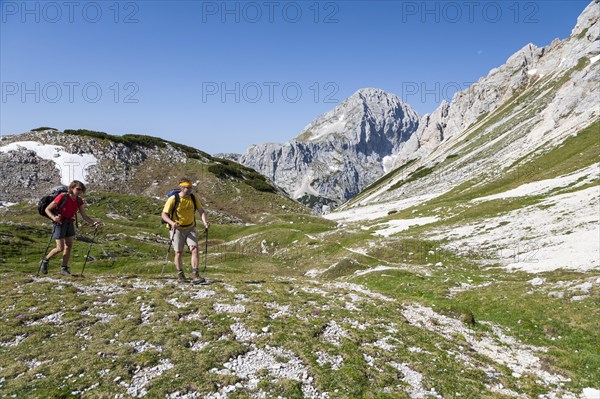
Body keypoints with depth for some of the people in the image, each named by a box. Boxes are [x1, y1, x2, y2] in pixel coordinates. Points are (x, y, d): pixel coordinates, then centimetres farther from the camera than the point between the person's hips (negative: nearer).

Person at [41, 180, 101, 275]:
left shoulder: (79, 201, -4)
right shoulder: (62, 197, -20)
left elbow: (84, 216, -3)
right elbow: (47, 209, -15)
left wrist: (94, 223, -19)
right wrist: (53, 217, -34)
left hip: (70, 223, 6)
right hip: (59, 223, -6)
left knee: (69, 246, 5)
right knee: (60, 248, -6)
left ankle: (64, 269, 16)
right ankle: (45, 261, 21)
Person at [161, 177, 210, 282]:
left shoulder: (194, 198, -3)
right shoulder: (173, 199, -14)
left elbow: (201, 211, 2)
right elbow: (164, 214, -12)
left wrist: (205, 222, -17)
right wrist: (172, 223, -31)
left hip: (190, 228, 3)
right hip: (177, 229, -2)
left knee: (195, 249, -11)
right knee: (178, 252, 3)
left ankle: (195, 274, -6)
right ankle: (180, 275, 21)